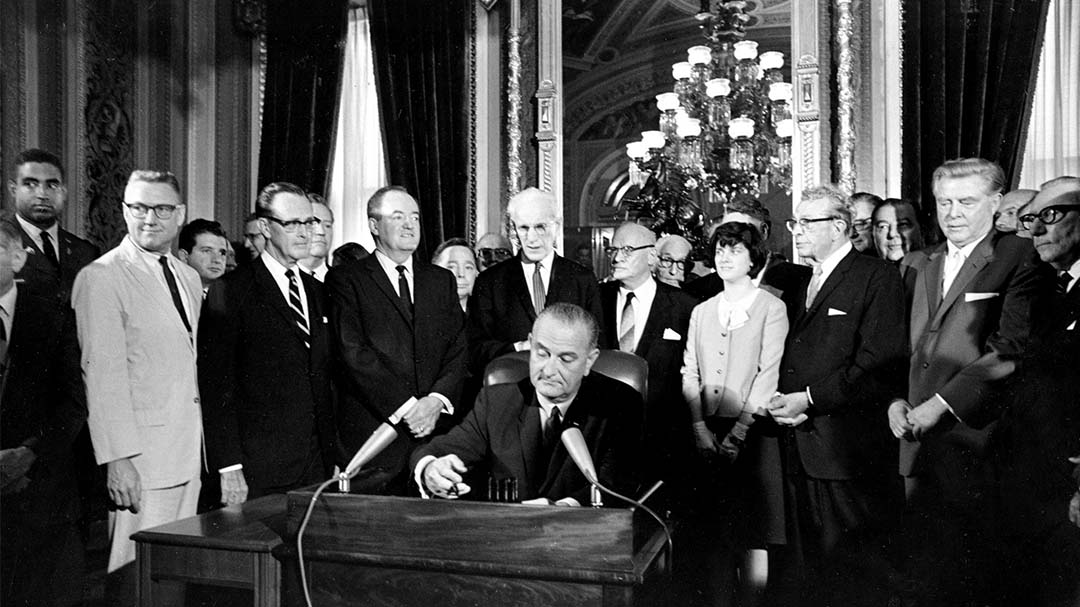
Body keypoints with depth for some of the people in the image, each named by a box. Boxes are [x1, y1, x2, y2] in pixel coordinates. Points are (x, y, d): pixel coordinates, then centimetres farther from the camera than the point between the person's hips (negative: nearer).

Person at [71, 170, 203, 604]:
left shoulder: (189, 278, 14)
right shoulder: (101, 278, -9)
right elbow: (102, 373, -14)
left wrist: (203, 444, 9)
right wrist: (118, 458, -17)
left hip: (190, 452, 7)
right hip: (141, 457, -6)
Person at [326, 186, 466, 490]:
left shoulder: (442, 280, 16)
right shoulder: (345, 279, 2)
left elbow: (458, 349, 8)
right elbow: (353, 352, -8)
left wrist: (437, 399, -9)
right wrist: (404, 407, -13)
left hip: (436, 431, 3)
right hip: (373, 432, -3)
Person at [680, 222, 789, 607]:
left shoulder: (772, 308, 1)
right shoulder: (701, 311, 14)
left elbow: (769, 373, -7)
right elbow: (690, 374, 8)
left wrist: (738, 431, -14)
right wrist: (700, 428, -5)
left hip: (751, 431, -4)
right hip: (707, 434, 4)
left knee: (753, 532, 1)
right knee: (710, 531, 7)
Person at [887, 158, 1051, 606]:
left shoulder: (1020, 259, -4)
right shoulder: (916, 265, 15)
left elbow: (1011, 350, -15)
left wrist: (940, 404, -17)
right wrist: (895, 400, -1)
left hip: (975, 443, -5)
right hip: (916, 441, 5)